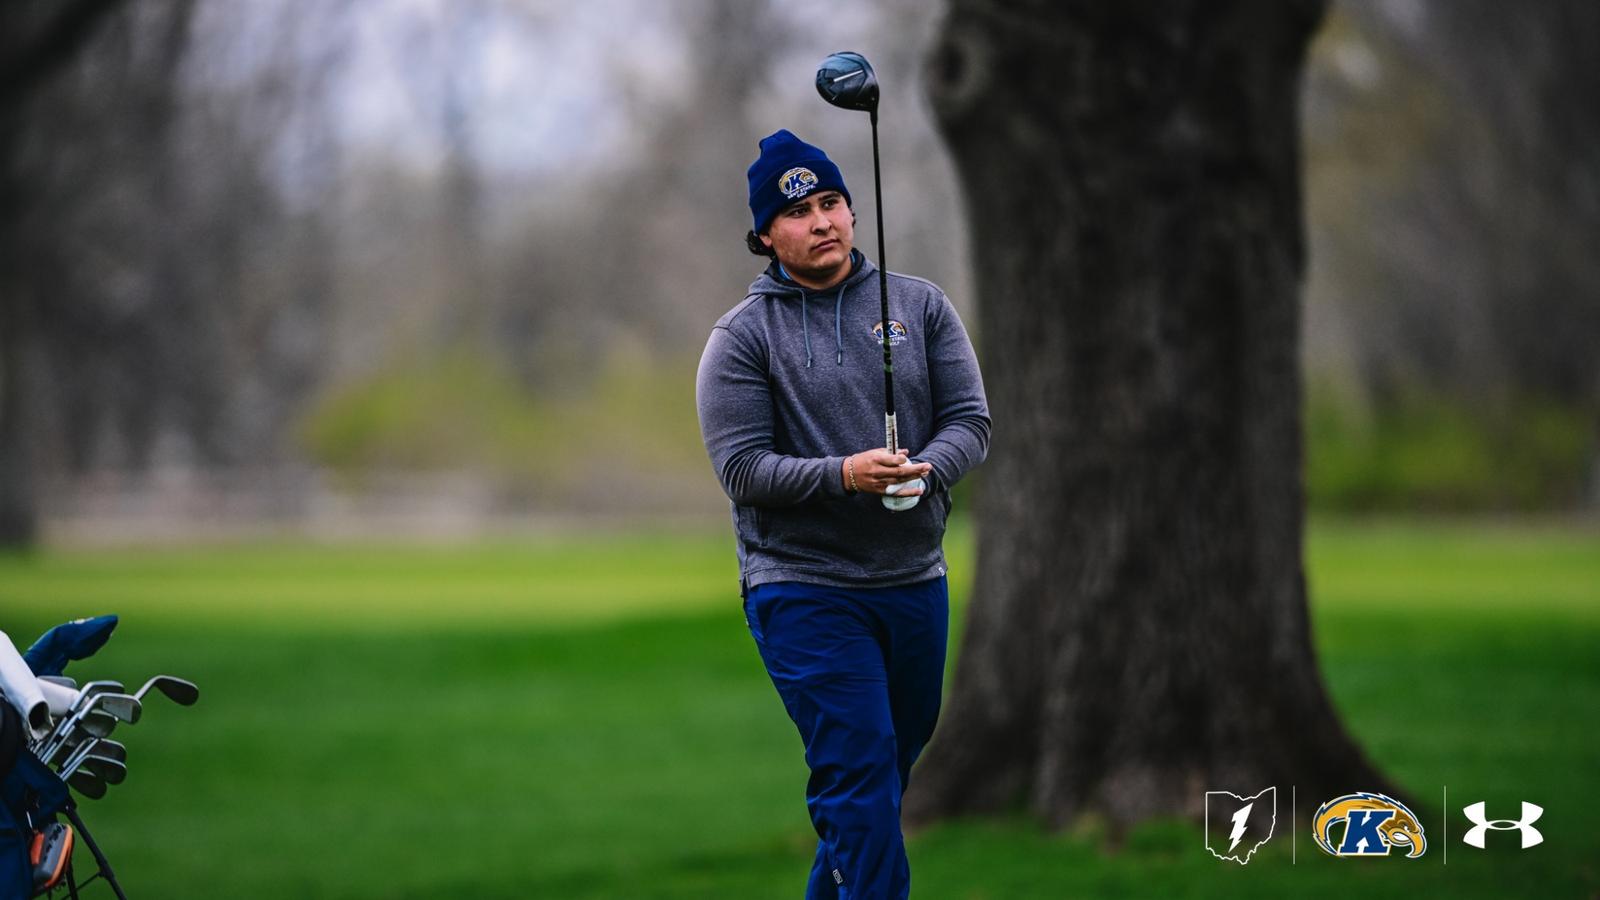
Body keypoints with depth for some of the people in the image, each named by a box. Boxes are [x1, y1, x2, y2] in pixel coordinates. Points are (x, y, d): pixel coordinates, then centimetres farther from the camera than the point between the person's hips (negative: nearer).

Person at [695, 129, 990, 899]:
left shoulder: (922, 306, 7)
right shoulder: (743, 336, -3)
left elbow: (969, 419, 2)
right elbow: (741, 467, -10)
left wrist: (924, 470, -21)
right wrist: (845, 474, -25)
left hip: (917, 582, 5)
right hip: (803, 591, -5)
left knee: (890, 770, 14)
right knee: (860, 777, -14)